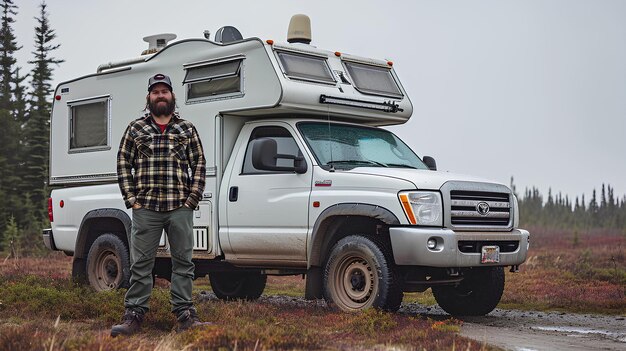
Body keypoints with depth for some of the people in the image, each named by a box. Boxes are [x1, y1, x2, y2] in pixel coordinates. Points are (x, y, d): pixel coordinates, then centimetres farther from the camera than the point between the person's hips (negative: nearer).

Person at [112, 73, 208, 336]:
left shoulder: (187, 129, 10)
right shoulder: (135, 129, 9)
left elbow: (199, 165, 8)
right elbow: (123, 164, 7)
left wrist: (192, 199, -2)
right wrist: (131, 200, -2)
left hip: (180, 208, 1)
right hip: (145, 208, -1)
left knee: (183, 262, 4)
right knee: (141, 263, 1)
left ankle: (184, 315, 10)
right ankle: (134, 316, 6)